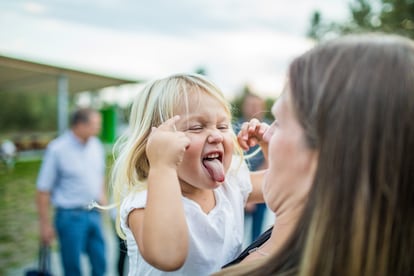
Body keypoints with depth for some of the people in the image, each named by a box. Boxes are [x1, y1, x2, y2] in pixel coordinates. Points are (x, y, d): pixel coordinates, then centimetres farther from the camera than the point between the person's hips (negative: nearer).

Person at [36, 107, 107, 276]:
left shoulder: (96, 145, 4)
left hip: (94, 213, 5)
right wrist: (45, 224, -8)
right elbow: (43, 191, -10)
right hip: (70, 216, -5)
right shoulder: (57, 149, -13)